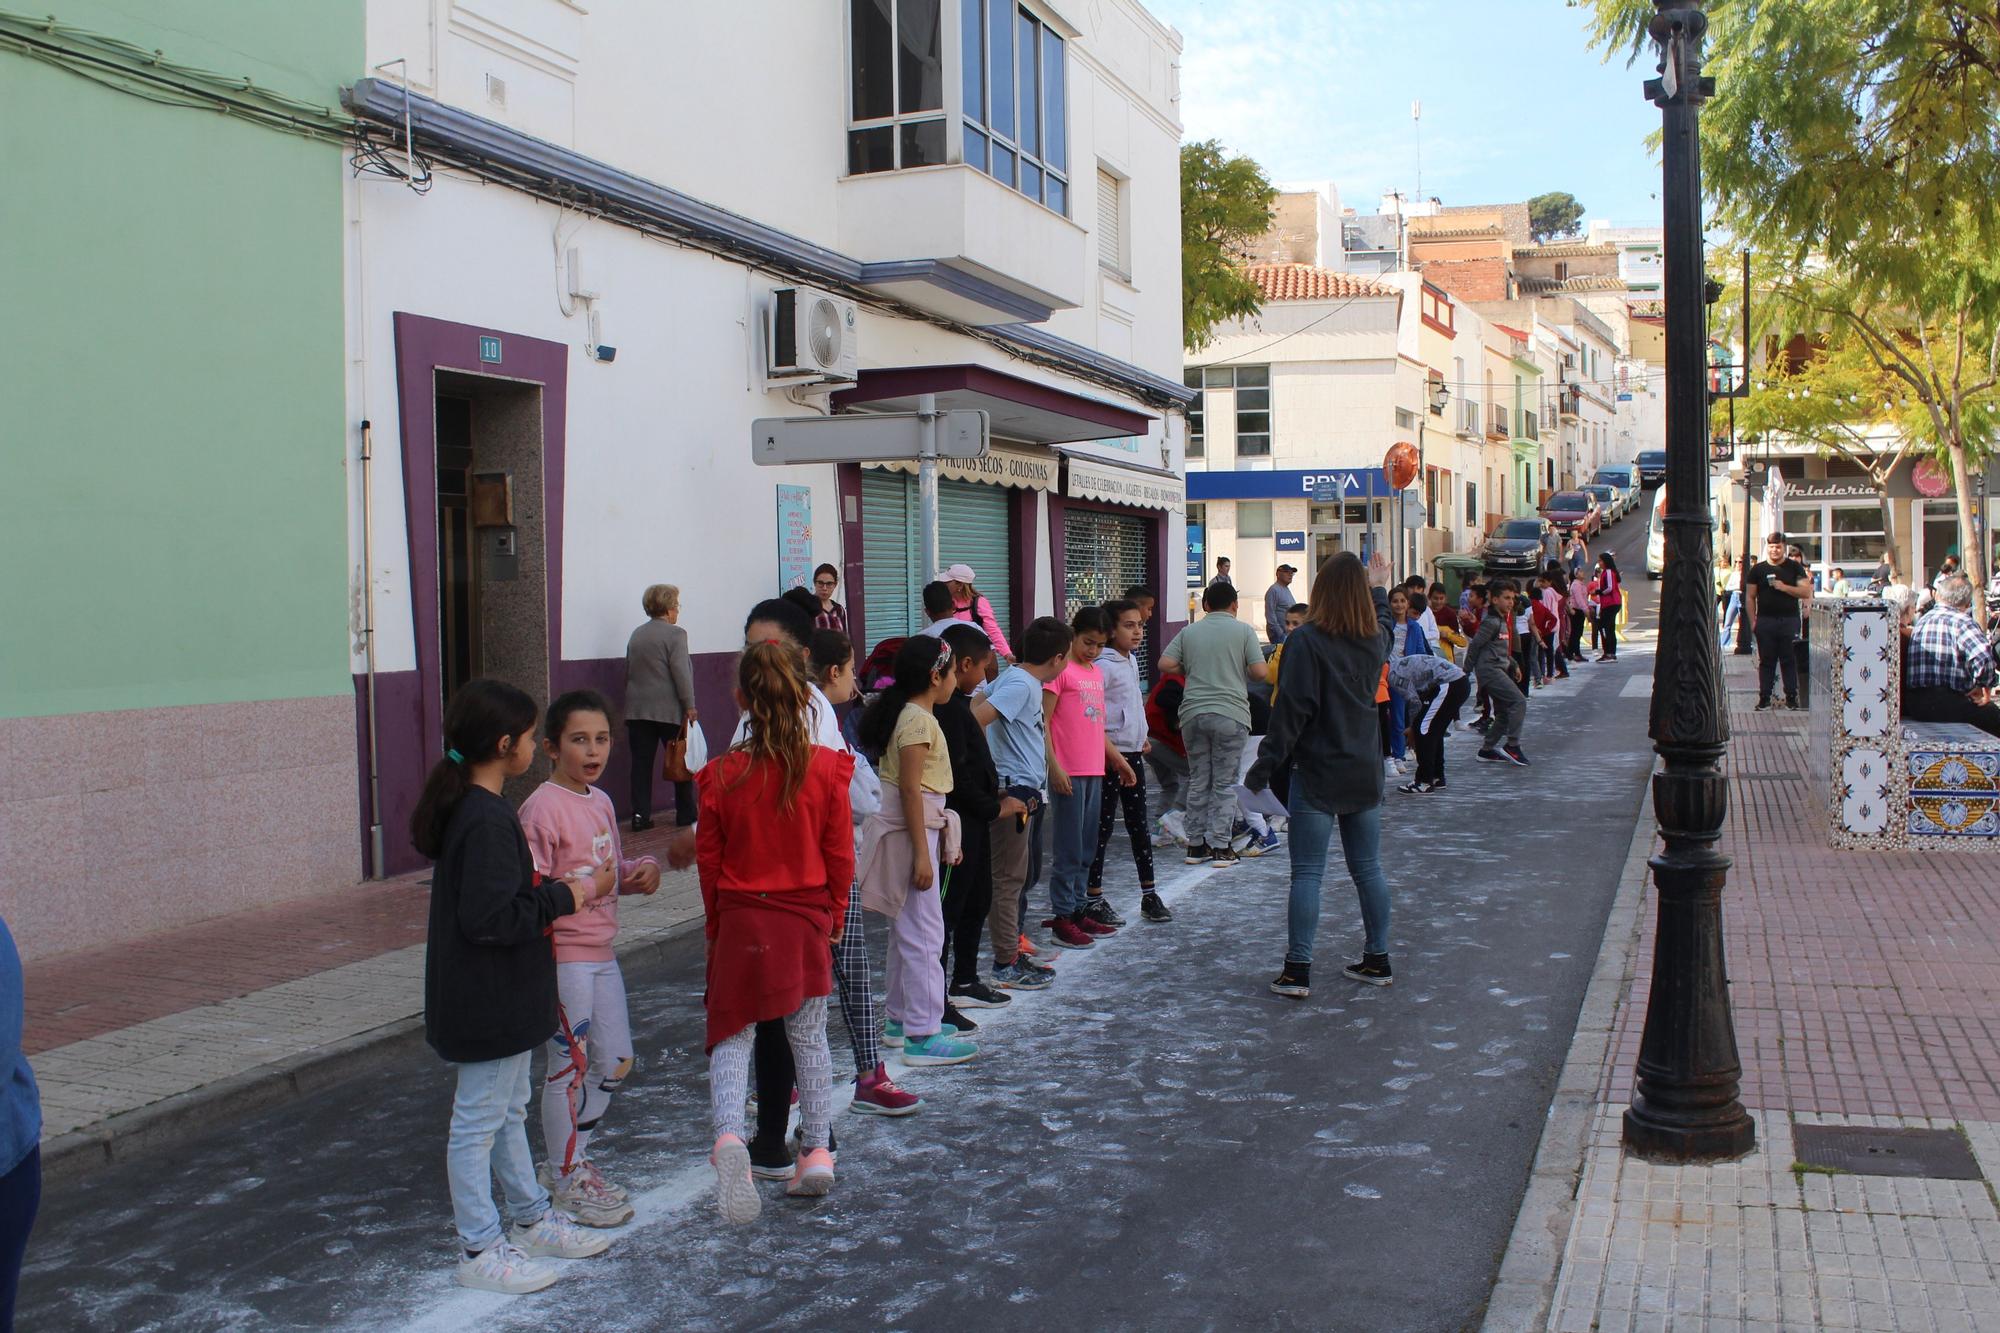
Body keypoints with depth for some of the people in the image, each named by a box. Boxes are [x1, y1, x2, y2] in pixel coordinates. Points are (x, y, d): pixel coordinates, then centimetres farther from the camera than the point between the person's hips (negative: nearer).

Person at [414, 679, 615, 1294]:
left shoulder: (468, 807, 8)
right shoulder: (487, 820, -25)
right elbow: (492, 919, -29)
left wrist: (553, 891, 9)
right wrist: (572, 894, -21)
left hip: (503, 999, 11)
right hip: (487, 1005, -11)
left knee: (509, 1111, 21)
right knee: (478, 1120, 3)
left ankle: (532, 1219, 35)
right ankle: (481, 1249, 14)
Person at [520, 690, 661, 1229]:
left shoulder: (601, 803, 10)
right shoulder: (543, 808, -16)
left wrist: (640, 870, 2)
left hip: (601, 951, 9)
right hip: (562, 955, -8)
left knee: (615, 1061, 15)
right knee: (570, 1065, 2)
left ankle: (569, 1153, 32)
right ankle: (566, 1178, 17)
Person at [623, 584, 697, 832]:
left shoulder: (636, 635, 13)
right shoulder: (675, 634, -8)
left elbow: (628, 673, 17)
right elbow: (681, 674, -14)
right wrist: (690, 707, -11)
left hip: (637, 709, 5)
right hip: (669, 710, -5)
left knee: (641, 763, 4)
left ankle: (640, 815, 0)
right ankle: (686, 814, 11)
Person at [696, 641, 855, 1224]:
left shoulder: (722, 774, -9)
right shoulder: (827, 768, -9)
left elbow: (708, 860, -1)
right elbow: (840, 855, -3)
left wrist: (715, 924, 14)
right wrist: (833, 915, 12)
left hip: (740, 921, -1)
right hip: (807, 921, 1)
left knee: (732, 1033, 6)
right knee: (809, 1036, 14)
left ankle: (728, 1134, -17)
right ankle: (817, 1150, 17)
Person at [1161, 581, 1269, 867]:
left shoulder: (1189, 632, 7)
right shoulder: (1243, 631, -1)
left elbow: (1166, 664, 1)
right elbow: (1260, 672, -7)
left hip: (1193, 713, 3)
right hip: (1230, 714, -3)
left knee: (1198, 781, 11)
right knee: (1225, 783, 3)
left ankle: (1196, 846, 14)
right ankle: (1220, 847, 0)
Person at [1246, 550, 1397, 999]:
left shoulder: (1308, 641, -15)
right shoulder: (1375, 639, 4)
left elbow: (1292, 709, -18)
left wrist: (1265, 766, -13)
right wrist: (1378, 588, 47)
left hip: (1316, 777, -6)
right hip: (1364, 775, 6)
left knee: (1307, 874, -2)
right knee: (1368, 869, 14)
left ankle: (1297, 970, -1)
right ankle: (1378, 960, 22)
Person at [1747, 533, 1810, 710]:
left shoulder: (1795, 567, 7)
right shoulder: (1758, 569, 9)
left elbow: (1807, 592, 0)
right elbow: (1750, 597, 8)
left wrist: (1784, 587, -13)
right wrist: (1753, 621, -1)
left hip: (1789, 620, -1)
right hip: (1765, 621, 1)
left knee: (1789, 660, 1)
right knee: (1766, 661, 4)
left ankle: (1791, 697, 6)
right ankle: (1764, 698, 7)